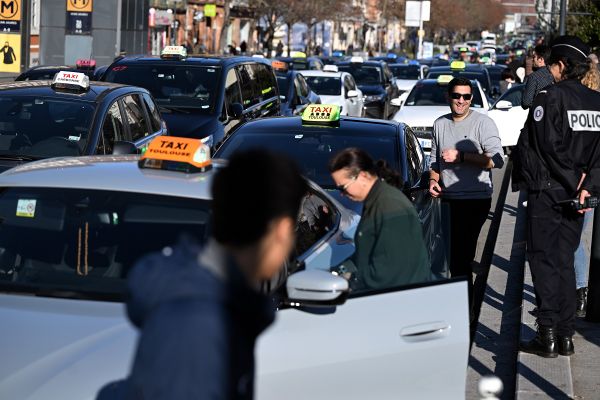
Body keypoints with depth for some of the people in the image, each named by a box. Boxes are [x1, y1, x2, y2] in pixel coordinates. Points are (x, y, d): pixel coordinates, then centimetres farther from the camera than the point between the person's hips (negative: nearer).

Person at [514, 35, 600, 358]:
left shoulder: (549, 98, -13)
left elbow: (549, 146, -17)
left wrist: (573, 182, -6)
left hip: (546, 192, -6)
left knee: (544, 261, 0)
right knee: (565, 261, 13)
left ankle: (547, 335, -3)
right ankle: (566, 335, 14)